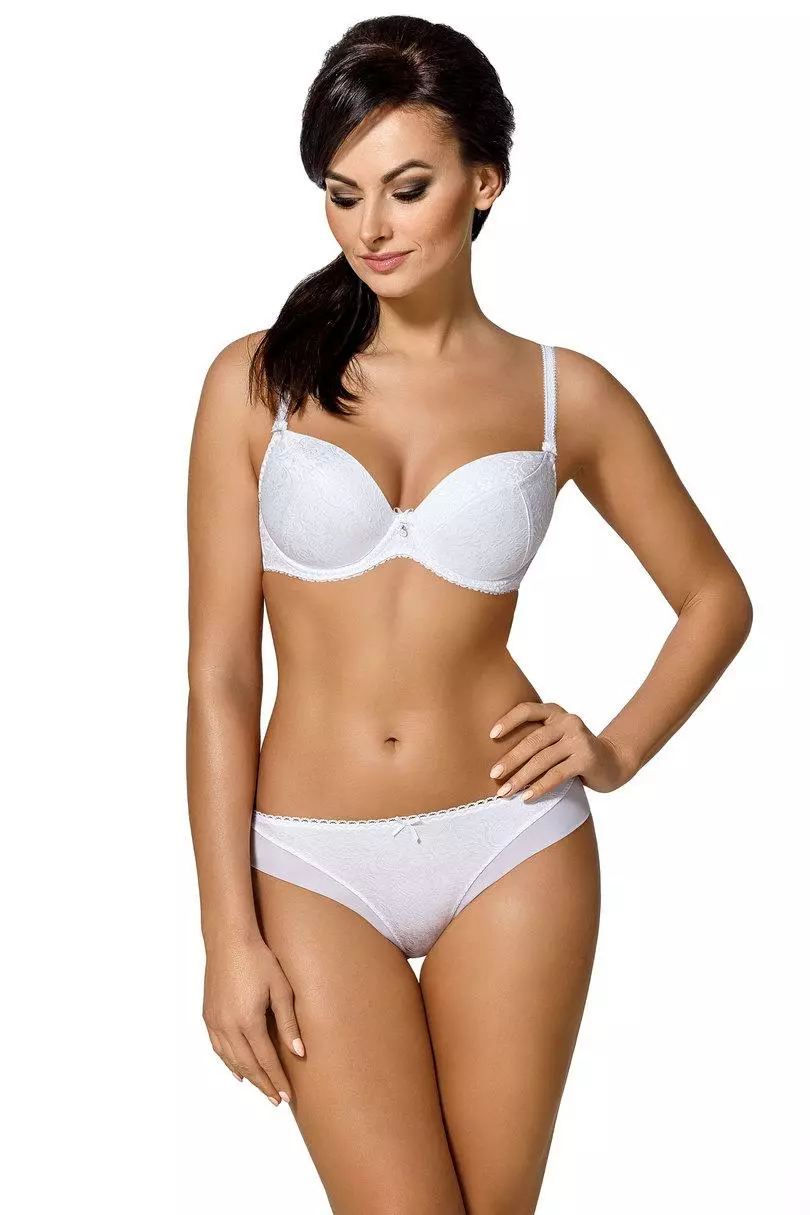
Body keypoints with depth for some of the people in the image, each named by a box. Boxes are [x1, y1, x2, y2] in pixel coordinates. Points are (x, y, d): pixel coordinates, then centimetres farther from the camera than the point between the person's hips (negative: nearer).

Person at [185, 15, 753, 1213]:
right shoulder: (258, 382, -3)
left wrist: (619, 750, -1)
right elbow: (219, 673, -3)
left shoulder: (565, 393, 0)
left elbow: (716, 596, 14)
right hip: (315, 866, -1)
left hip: (512, 850, 1)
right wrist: (229, 932, -6)